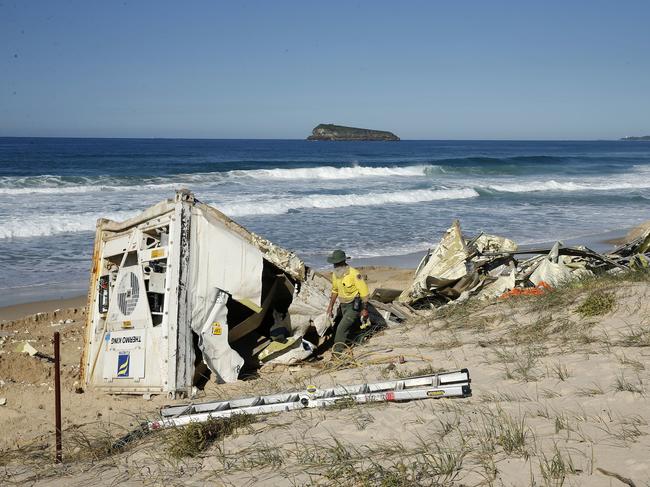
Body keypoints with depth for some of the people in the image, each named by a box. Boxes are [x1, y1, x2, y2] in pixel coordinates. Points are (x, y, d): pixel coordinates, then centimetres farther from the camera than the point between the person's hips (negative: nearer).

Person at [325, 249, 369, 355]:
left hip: (355, 306, -7)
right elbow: (335, 290, 18)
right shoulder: (335, 274, 2)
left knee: (342, 328, -17)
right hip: (344, 306, 7)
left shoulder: (354, 274, -22)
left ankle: (337, 351, -14)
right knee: (352, 327, 18)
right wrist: (331, 306, 16)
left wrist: (365, 309, -17)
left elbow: (364, 291, -18)